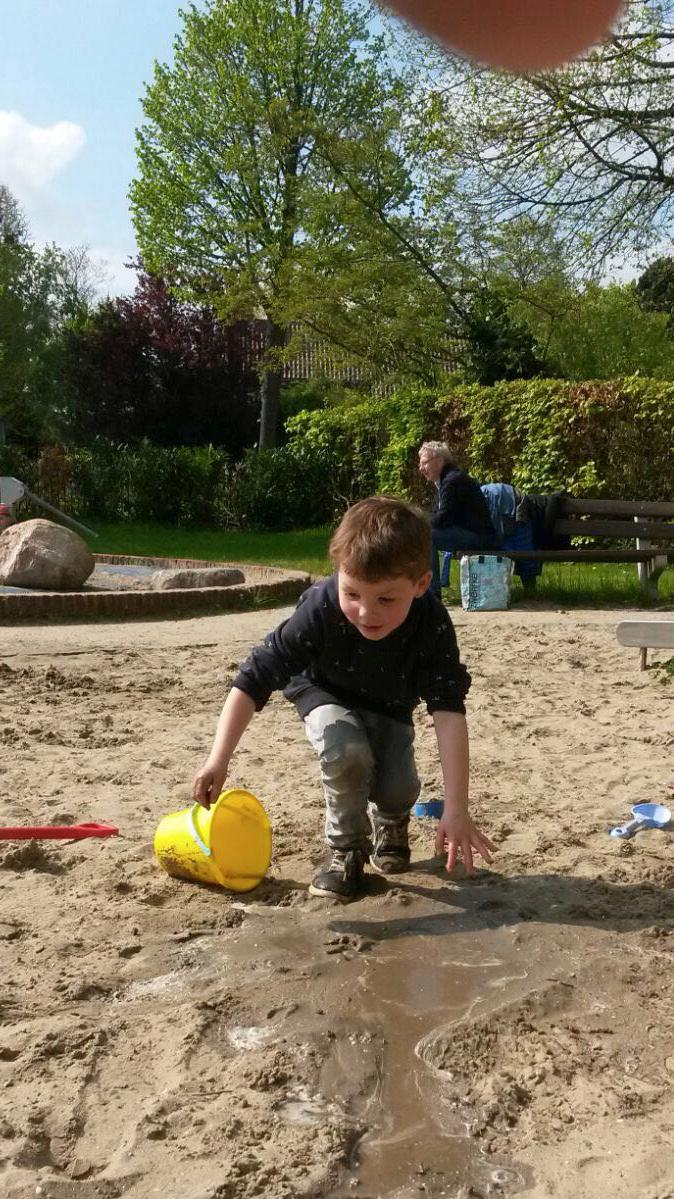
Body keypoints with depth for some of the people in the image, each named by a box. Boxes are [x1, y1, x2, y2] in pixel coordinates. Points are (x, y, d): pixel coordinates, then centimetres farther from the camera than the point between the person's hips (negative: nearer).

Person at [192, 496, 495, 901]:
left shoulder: (432, 625, -36)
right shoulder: (320, 610, -38)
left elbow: (449, 712, -38)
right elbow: (256, 678, -34)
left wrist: (457, 809, -43)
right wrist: (219, 759, -41)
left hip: (389, 707, 1)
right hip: (326, 694, -1)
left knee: (398, 787, -18)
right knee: (347, 753, -32)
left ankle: (391, 825, 22)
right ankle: (347, 849, -5)